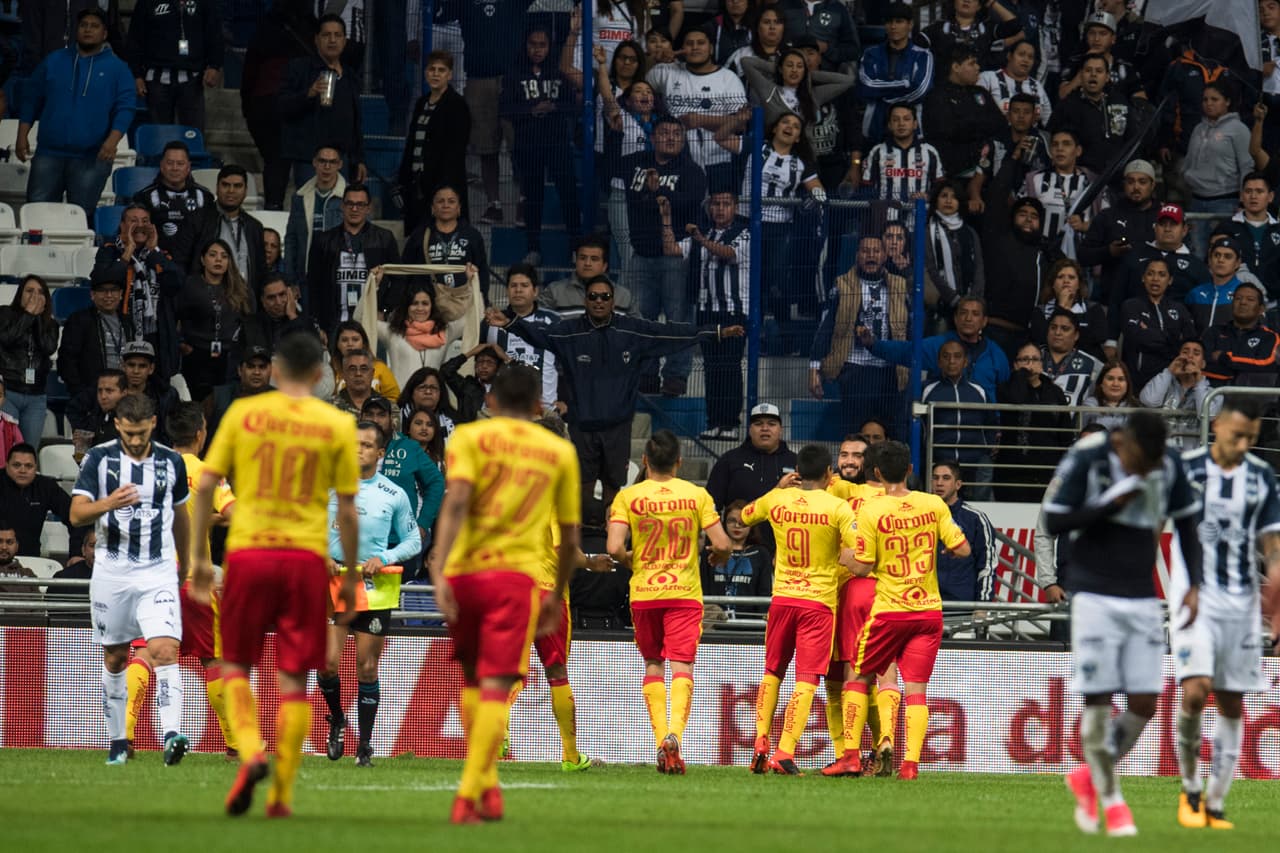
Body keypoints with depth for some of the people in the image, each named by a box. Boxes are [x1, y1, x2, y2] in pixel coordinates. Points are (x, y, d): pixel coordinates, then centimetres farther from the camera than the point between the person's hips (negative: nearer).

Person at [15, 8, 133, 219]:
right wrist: (22, 136, 4)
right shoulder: (53, 62, 10)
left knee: (81, 216, 1)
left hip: (91, 159, -2)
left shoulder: (116, 68, 4)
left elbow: (124, 109, -3)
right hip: (49, 153, 2)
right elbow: (32, 101, 13)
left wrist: (112, 141, -18)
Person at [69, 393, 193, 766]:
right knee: (115, 658, 9)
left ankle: (172, 735, -27)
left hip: (159, 572, 0)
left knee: (165, 651, -17)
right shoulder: (99, 459, -2)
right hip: (111, 572, 0)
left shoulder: (171, 462, 4)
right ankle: (117, 741, 20)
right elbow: (76, 514, -9)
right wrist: (108, 504, -29)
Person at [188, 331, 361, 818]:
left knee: (235, 665, 12)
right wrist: (350, 580, 11)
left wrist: (199, 557, 8)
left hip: (248, 551, 0)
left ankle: (250, 750, -13)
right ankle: (282, 794, 3)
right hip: (306, 557, 0)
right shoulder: (338, 425, 4)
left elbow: (206, 485, 2)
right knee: (293, 679, 5)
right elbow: (346, 509, 3)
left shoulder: (243, 413, 4)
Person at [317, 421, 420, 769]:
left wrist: (384, 559, -7)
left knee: (367, 667, 1)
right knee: (328, 662, -10)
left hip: (376, 586, 0)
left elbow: (413, 541, 9)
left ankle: (365, 746, 9)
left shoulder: (394, 495, 3)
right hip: (332, 581, 0)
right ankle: (337, 720, 19)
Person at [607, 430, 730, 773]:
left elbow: (614, 548, -13)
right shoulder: (696, 495, -2)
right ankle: (674, 733, -27)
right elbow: (721, 544, -6)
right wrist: (718, 559, 17)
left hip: (644, 591, 1)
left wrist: (629, 561, 8)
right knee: (682, 666, -4)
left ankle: (661, 739, 6)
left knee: (653, 665, 15)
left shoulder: (628, 497, -4)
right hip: (685, 591, -1)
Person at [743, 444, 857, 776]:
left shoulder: (776, 500, 2)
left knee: (772, 672, 19)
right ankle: (785, 752, -14)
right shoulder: (837, 507, -9)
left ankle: (761, 744, 10)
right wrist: (840, 560, 4)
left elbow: (745, 515, 23)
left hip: (782, 597, 3)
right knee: (806, 681, -4)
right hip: (820, 600, -3)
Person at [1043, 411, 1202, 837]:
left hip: (1143, 599, 4)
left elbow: (1186, 523, 15)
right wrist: (1111, 505, -19)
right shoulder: (1086, 458, -10)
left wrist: (1194, 585, 7)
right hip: (1095, 596, -4)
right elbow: (1053, 521, -8)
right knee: (1098, 700, -6)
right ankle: (1111, 801, 7)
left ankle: (1090, 777, 21)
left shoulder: (1170, 465, 2)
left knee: (1145, 702, -1)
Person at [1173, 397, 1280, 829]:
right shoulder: (1184, 468, -4)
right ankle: (1190, 790, -1)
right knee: (1195, 691, -19)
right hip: (1195, 598, -3)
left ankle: (1214, 805, 12)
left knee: (1232, 704, 4)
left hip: (1242, 604, 4)